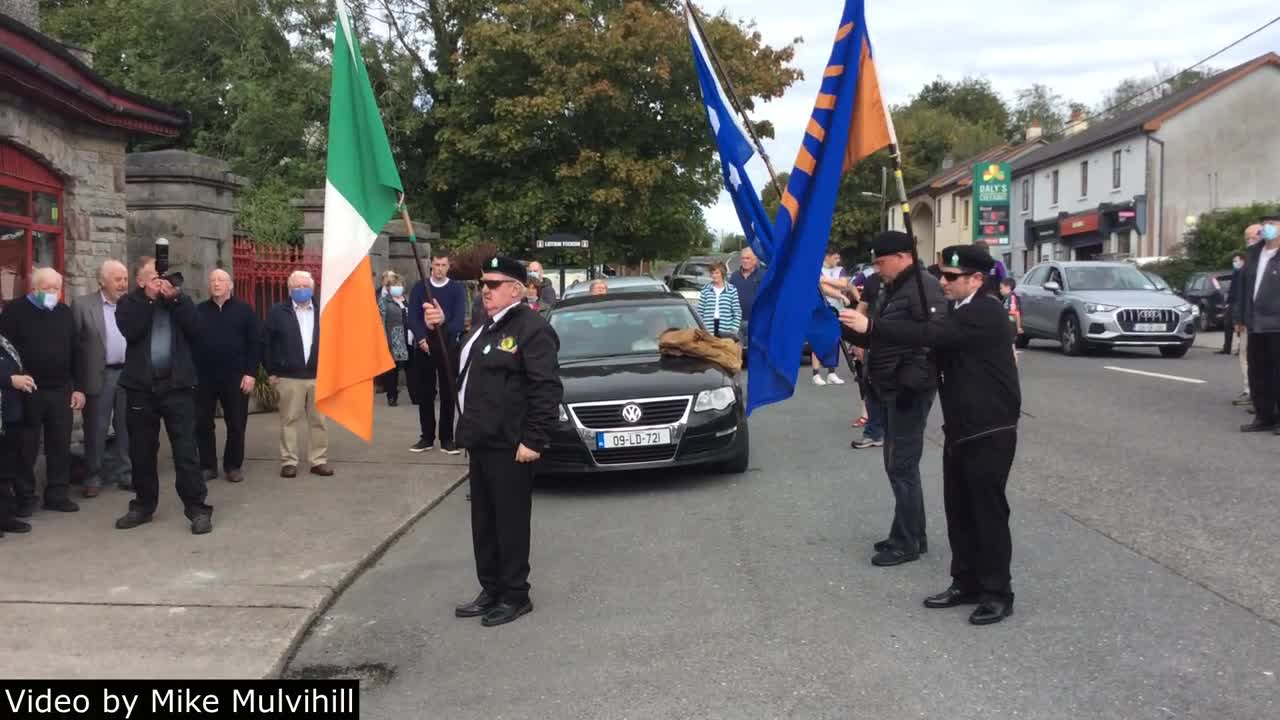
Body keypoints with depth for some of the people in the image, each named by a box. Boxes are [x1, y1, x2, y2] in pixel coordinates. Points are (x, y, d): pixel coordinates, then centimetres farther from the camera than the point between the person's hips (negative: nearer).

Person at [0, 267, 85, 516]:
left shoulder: (65, 313, 10)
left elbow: (75, 353, 12)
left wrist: (79, 388, 7)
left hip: (61, 391, 4)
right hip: (27, 392, -4)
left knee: (60, 446, 7)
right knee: (26, 448, 4)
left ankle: (57, 494, 17)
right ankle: (24, 498, 14)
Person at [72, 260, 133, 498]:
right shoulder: (83, 305, -2)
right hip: (100, 375, -3)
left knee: (126, 427, 9)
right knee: (96, 428, 5)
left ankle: (124, 473, 18)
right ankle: (93, 476, 15)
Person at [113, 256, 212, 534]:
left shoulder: (182, 301, 10)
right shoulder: (130, 303, 7)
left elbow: (196, 333, -7)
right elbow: (130, 332, -13)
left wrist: (174, 299, -11)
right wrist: (149, 298, -11)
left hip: (177, 385, -1)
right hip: (141, 386, 1)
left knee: (186, 451, -5)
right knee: (141, 451, 9)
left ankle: (197, 508, -2)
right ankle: (143, 505, 22)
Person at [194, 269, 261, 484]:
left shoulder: (244, 310, 1)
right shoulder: (199, 311, 8)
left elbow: (256, 342, -1)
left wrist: (251, 373, -8)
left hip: (235, 377, -2)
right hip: (204, 377, 2)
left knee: (236, 424, 3)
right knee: (202, 424, 5)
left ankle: (234, 466, 15)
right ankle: (207, 466, 15)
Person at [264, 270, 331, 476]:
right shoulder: (278, 311, 2)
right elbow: (268, 343, 2)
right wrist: (271, 372, -1)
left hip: (319, 375, 2)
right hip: (289, 376, -2)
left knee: (319, 421, 6)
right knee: (289, 420, 4)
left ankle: (319, 461, 13)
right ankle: (289, 462, 11)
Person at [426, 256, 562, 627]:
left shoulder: (532, 328, -12)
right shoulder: (488, 328, 17)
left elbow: (547, 389, -18)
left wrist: (533, 440, -22)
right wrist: (439, 331, 10)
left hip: (510, 446, -9)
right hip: (482, 442, 9)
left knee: (510, 521, 0)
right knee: (484, 521, 15)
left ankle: (515, 596, 12)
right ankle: (491, 590, 26)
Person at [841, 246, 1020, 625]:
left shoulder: (985, 314, -20)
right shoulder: (964, 311, 14)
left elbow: (930, 335, -30)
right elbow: (938, 347, 15)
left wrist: (870, 326, -32)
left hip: (990, 432, -9)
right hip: (961, 430, 9)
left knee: (988, 511, -2)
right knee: (959, 509, 12)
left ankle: (997, 593, 9)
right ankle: (966, 583, 23)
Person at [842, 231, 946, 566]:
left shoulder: (924, 288, -15)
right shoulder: (889, 290, 15)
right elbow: (874, 338, 20)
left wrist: (914, 380, -25)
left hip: (909, 391, -10)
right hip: (890, 389, 10)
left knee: (902, 466, -5)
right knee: (898, 464, 15)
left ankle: (906, 542, 5)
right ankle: (912, 536, 25)